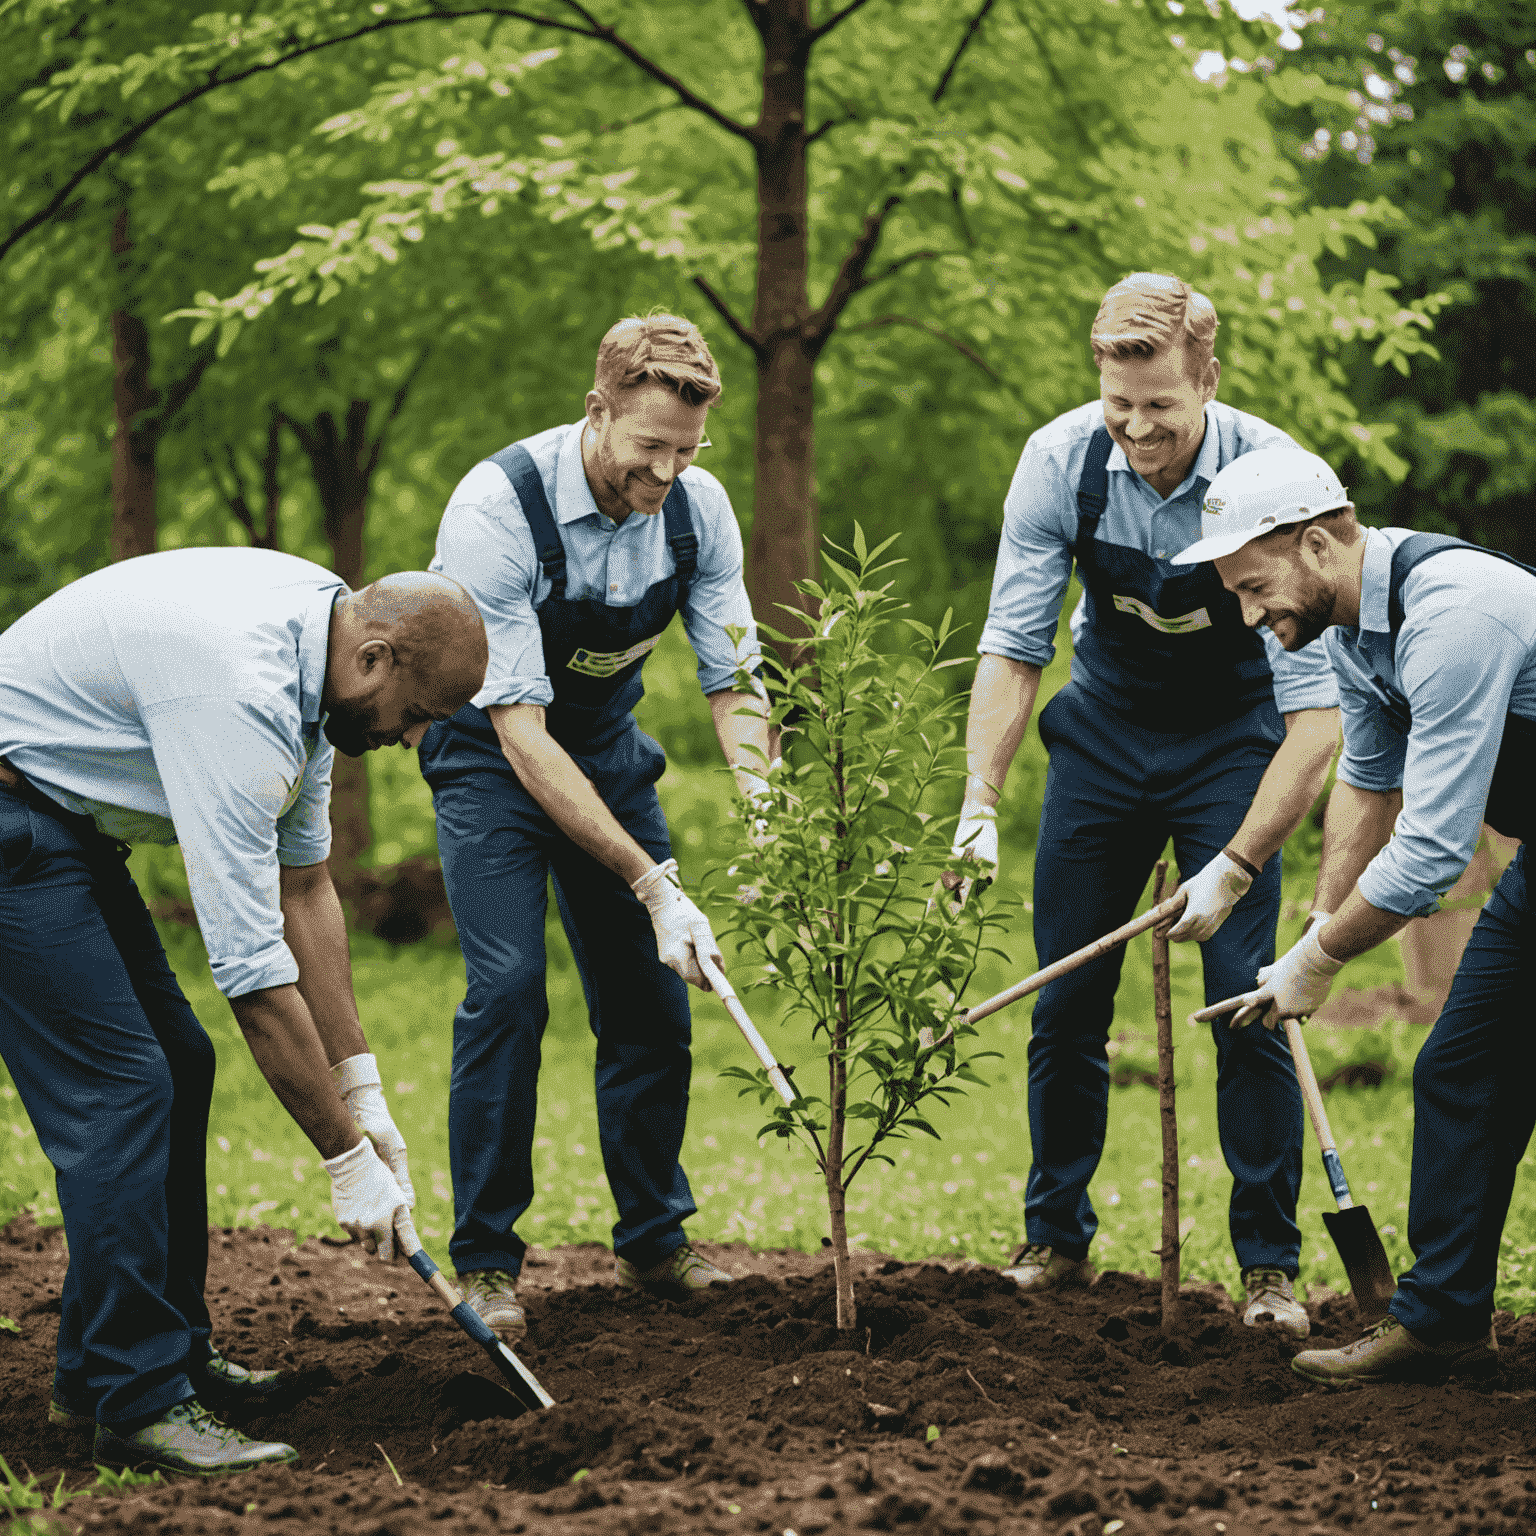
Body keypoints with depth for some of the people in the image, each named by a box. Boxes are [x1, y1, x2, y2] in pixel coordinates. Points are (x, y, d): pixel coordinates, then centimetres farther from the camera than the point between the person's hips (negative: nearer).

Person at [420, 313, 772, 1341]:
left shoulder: (698, 506, -17)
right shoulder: (496, 507, -32)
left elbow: (734, 687, -9)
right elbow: (521, 731, -33)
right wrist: (653, 883, -36)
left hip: (608, 745, 5)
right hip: (493, 754, -5)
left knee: (654, 995, 3)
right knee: (509, 988, -18)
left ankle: (654, 1240, 19)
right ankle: (485, 1260, -7)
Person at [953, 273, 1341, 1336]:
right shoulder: (1061, 462, -20)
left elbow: (1317, 709, -29)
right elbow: (1013, 647, -12)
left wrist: (1238, 867, -34)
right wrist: (982, 802, -24)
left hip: (1232, 740, -3)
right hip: (1104, 726, 3)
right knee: (1067, 997, 3)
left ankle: (1270, 1264, 0)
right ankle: (1057, 1239, 19)